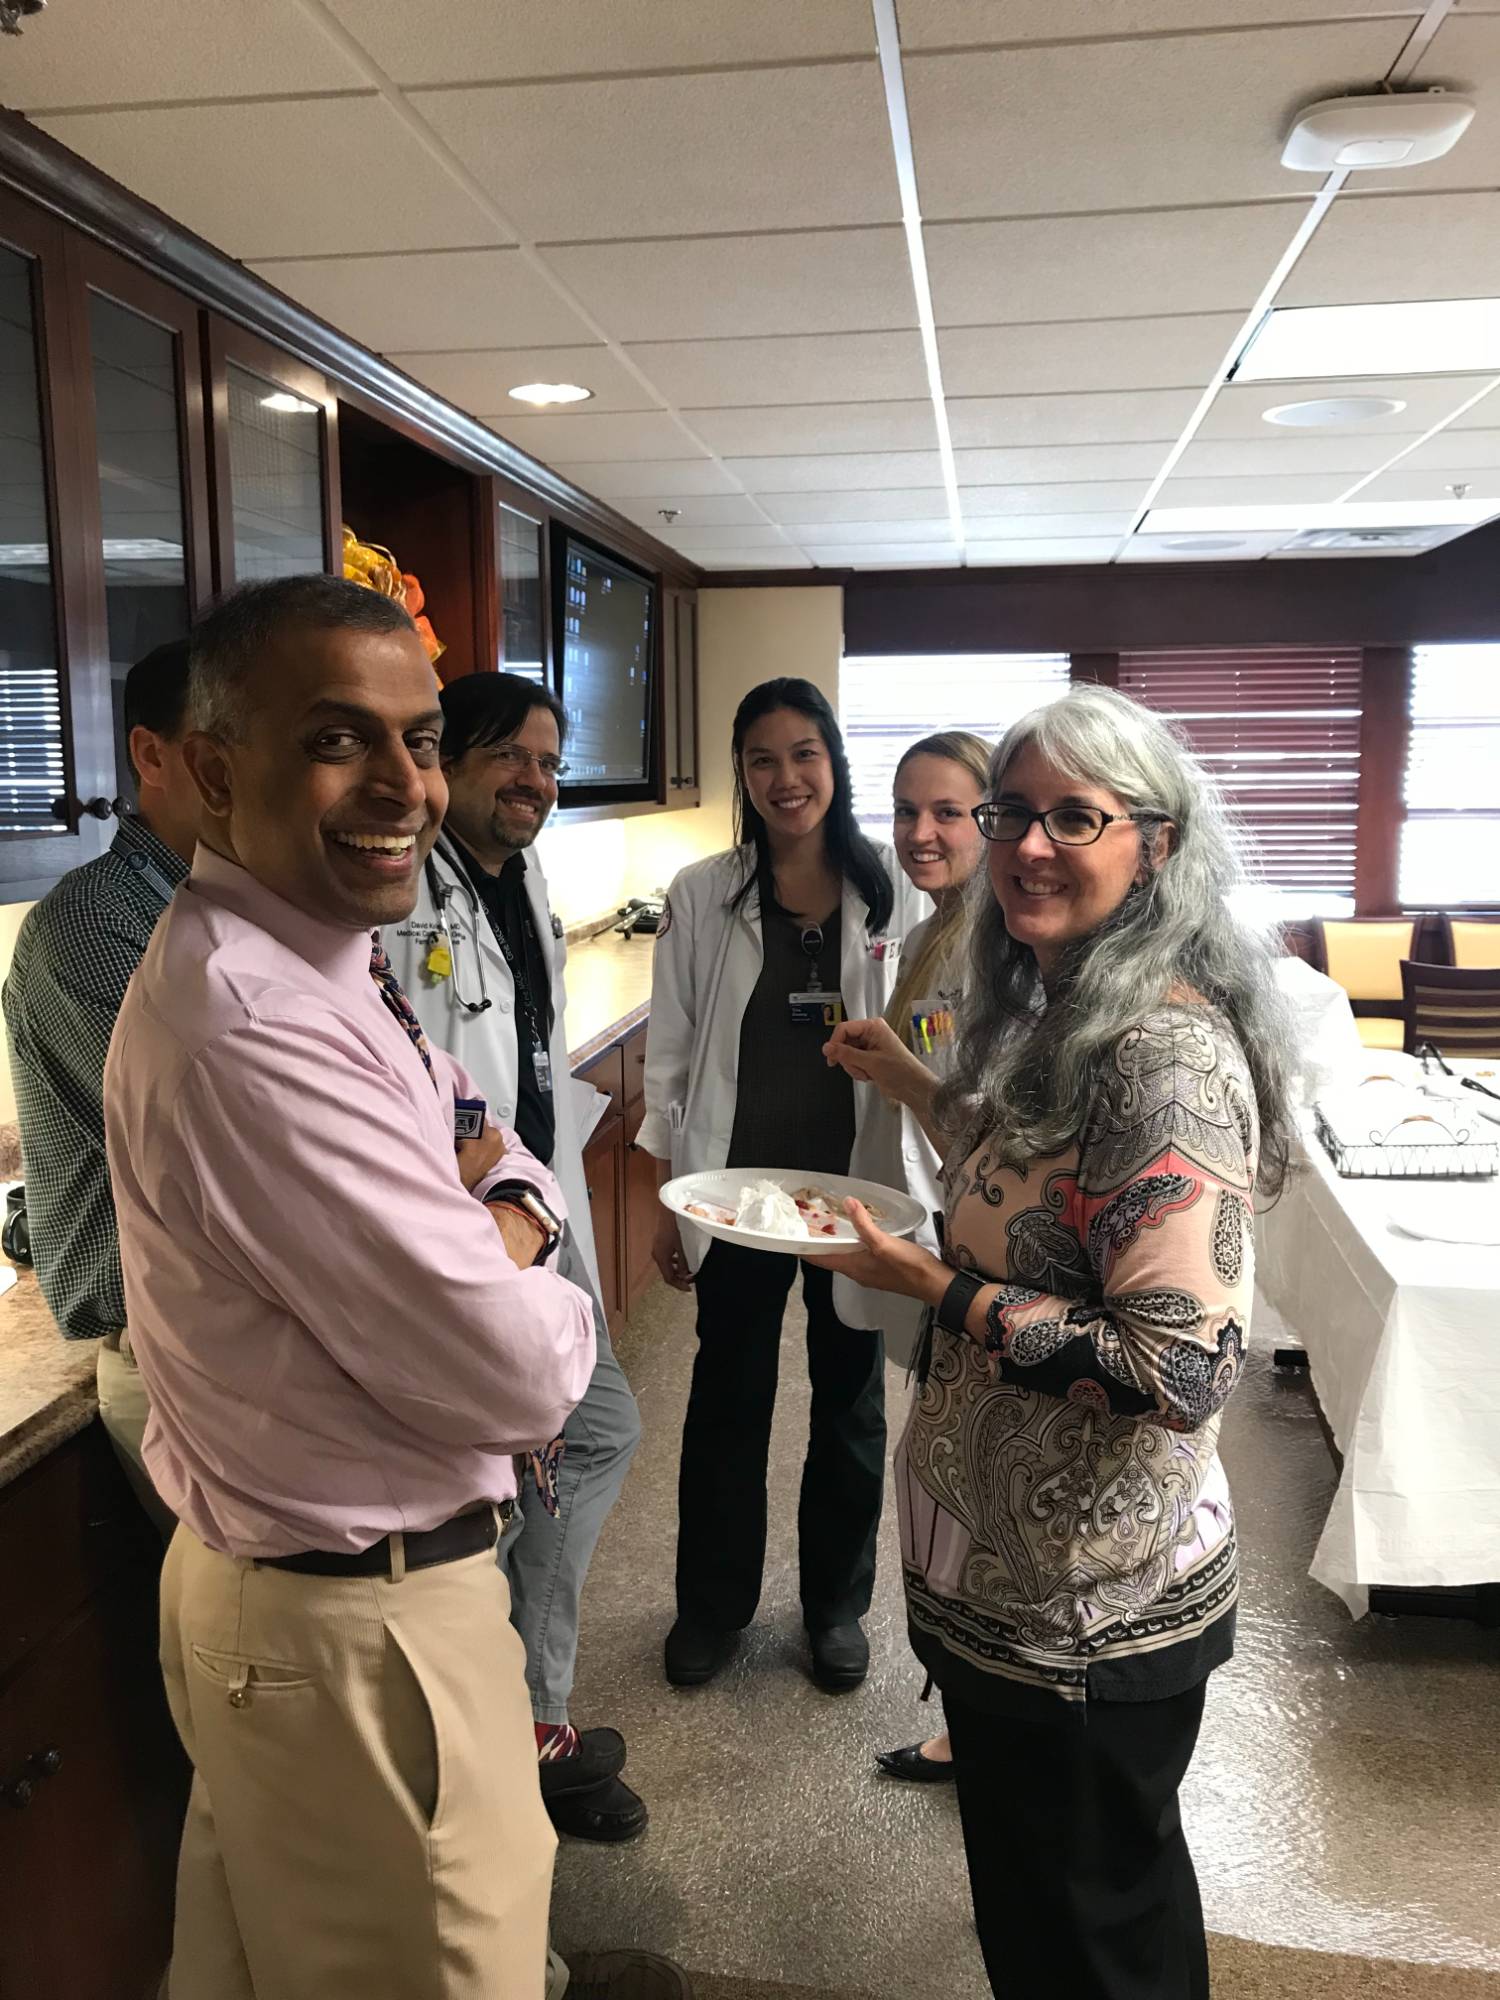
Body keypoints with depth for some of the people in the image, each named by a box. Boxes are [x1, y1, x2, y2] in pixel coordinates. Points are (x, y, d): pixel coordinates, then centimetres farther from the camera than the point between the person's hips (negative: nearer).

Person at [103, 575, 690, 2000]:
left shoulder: (323, 961, 3)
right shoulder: (252, 1028, -29)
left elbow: (504, 1158, 10)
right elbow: (516, 1373, -28)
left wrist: (499, 1216, -12)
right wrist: (546, 1302, -6)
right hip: (360, 1629, -9)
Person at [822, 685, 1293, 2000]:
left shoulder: (1167, 1053, -26)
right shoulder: (1054, 1008, 4)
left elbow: (1183, 1370, -30)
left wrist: (936, 1290, -23)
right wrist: (914, 1084, 14)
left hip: (1091, 1607, -8)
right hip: (1004, 1563, 9)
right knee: (1030, 1886, 29)